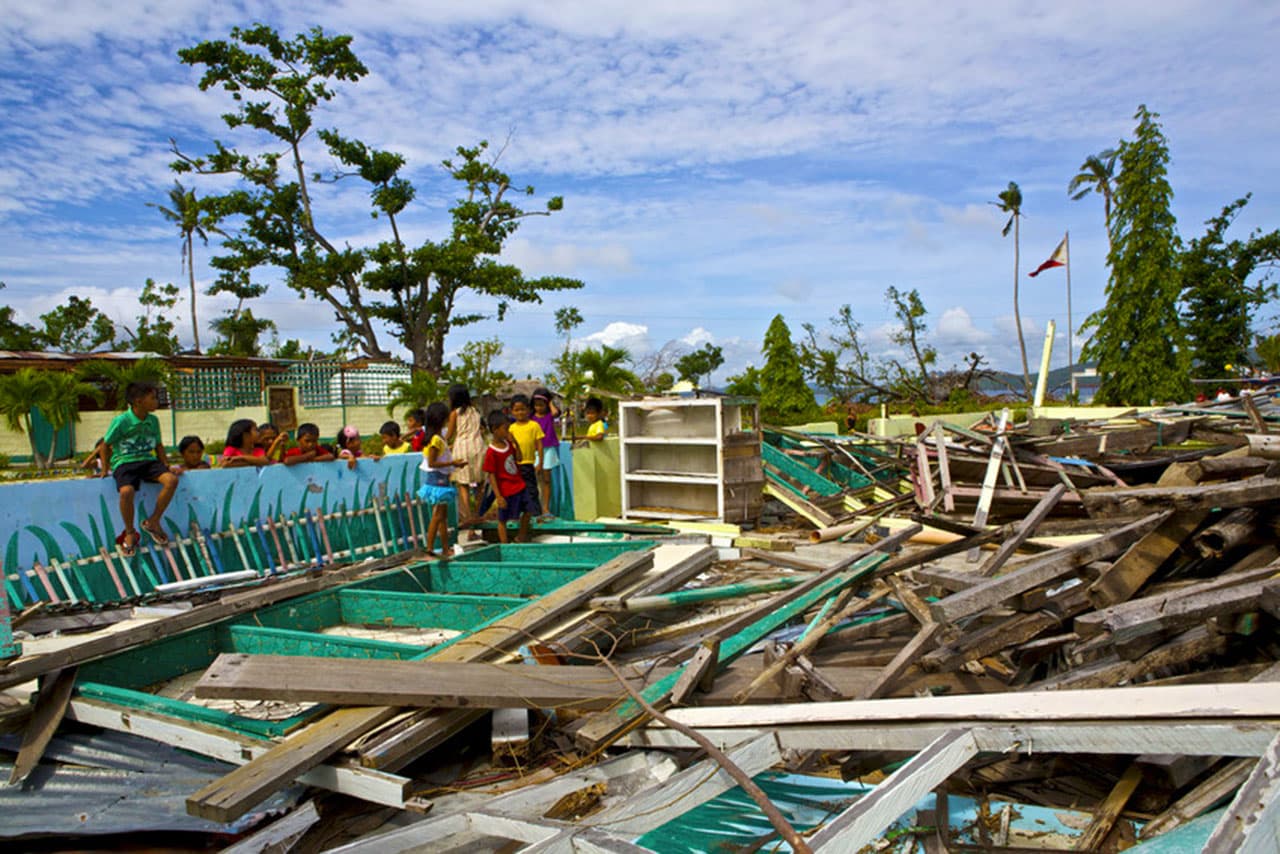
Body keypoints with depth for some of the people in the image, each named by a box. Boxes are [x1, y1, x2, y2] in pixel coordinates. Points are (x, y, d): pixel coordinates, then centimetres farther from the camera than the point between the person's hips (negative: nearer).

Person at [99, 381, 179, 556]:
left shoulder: (153, 420, 9)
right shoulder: (121, 421, -7)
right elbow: (105, 445, 3)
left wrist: (166, 465, 11)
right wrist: (105, 469, 2)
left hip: (148, 461, 5)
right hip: (125, 463, -5)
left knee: (171, 480, -24)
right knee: (127, 491, -35)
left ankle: (153, 522, -7)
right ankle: (129, 533, -10)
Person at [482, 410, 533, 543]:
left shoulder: (508, 443, 2)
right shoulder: (491, 452, -19)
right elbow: (491, 476, -17)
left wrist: (515, 443, -3)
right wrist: (498, 496, -19)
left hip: (520, 486, 8)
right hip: (506, 491, -8)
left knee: (528, 511, 18)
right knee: (503, 519, 7)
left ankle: (522, 537, 38)